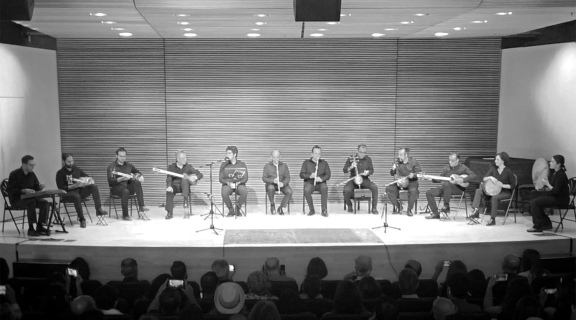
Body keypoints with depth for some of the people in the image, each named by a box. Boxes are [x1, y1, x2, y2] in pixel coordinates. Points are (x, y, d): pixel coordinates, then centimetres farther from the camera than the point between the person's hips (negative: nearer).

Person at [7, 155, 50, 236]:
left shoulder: (32, 174, 6)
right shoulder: (14, 174, -11)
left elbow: (36, 187, 14)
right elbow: (10, 190, -15)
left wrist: (40, 187, -11)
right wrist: (24, 190, -28)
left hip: (29, 197, 5)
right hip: (17, 199, -5)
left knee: (44, 202, -23)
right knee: (31, 202, -37)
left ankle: (39, 226, -18)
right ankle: (31, 228, -31)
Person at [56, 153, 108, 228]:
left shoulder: (77, 170, 12)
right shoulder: (60, 173, -2)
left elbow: (89, 178, 14)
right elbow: (61, 188, -12)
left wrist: (90, 180, -12)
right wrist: (75, 185, -23)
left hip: (80, 191, 5)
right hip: (68, 193, -4)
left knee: (94, 186, -21)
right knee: (76, 196, -39)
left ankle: (99, 209, -26)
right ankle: (82, 219, -32)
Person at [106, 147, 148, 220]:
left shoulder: (128, 165, 11)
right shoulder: (112, 167, -3)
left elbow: (137, 172, 26)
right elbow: (111, 181, -13)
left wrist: (140, 176, 2)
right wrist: (122, 179, -28)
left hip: (128, 186, 4)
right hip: (116, 187, -4)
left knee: (137, 182, -27)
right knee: (125, 191, -38)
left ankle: (141, 206, -32)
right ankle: (125, 215, -28)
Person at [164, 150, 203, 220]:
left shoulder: (188, 166, 2)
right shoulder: (171, 167, 0)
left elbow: (200, 174, 0)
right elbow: (169, 178, -13)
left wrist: (195, 177, -23)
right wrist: (169, 186, -33)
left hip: (184, 186, 0)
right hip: (175, 186, 0)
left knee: (184, 180, -33)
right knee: (169, 191, -33)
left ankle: (185, 201, -36)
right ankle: (169, 213, -26)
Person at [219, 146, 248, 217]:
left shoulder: (242, 164, 5)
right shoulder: (224, 165, 6)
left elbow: (245, 178, 2)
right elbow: (221, 179, 4)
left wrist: (237, 183, -16)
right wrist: (229, 183, -15)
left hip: (239, 184, 0)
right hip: (227, 184, 0)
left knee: (245, 192, -34)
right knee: (224, 193, -35)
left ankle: (237, 208, -8)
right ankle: (231, 209, -8)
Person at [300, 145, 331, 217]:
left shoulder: (324, 163, 13)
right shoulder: (306, 162, 10)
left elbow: (328, 175, 6)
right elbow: (301, 174, 3)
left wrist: (321, 178, -15)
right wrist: (310, 176, -16)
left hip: (320, 183, 0)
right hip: (309, 182, 0)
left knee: (324, 188, -35)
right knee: (307, 190, -35)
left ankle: (324, 210, -28)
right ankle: (312, 210, -16)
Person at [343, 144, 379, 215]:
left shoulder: (368, 159, 6)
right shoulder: (351, 158, 1)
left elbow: (372, 170, 7)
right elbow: (344, 170, -2)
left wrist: (368, 172, -16)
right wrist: (351, 167, -23)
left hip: (364, 180, 1)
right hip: (353, 180, -1)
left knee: (375, 187, -28)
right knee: (346, 190, -32)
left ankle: (374, 208, -12)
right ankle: (349, 206, 1)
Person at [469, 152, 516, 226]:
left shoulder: (508, 172, -8)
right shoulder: (493, 170, 7)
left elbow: (513, 186, -11)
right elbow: (484, 179, -1)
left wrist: (502, 185, -22)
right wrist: (490, 177, -21)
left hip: (505, 192, -6)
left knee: (494, 197, -37)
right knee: (478, 191, -16)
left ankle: (492, 219, -28)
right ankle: (475, 211, -31)